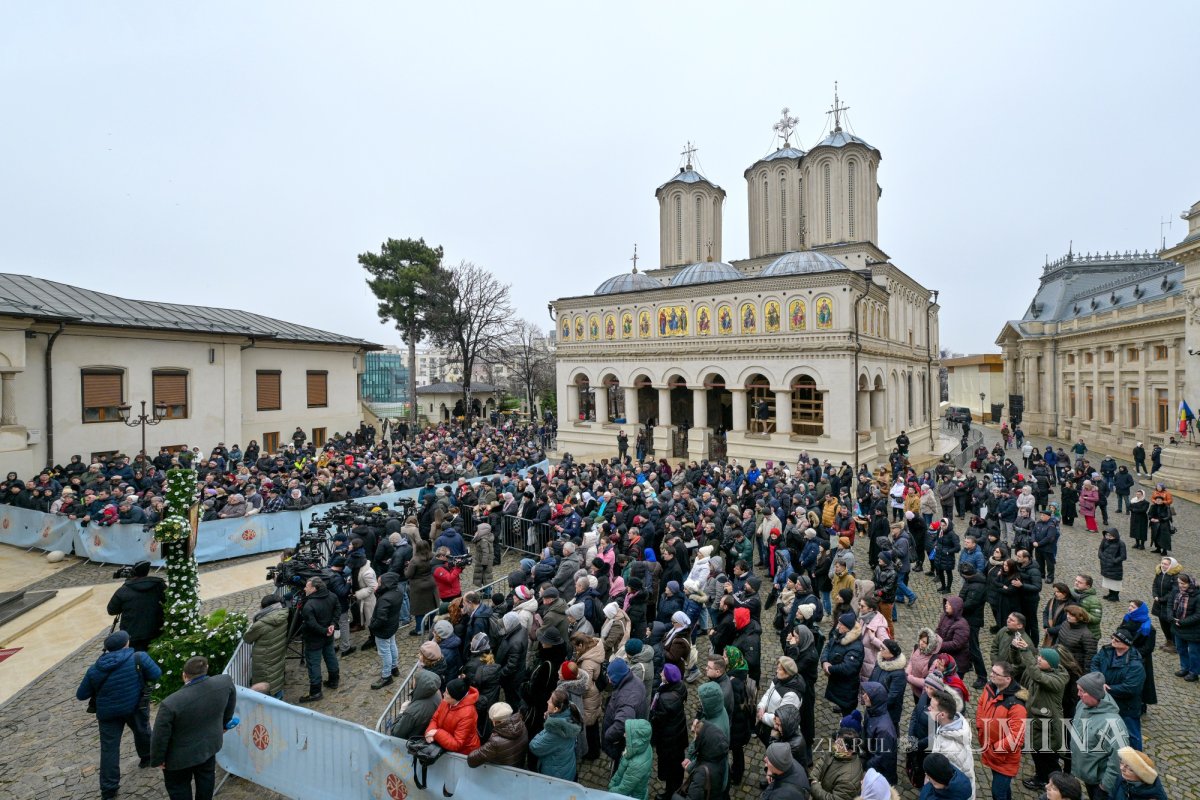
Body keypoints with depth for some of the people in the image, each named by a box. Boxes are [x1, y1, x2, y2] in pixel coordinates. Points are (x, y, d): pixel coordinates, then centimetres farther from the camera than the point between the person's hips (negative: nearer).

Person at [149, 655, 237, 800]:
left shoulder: (171, 704, -33)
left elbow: (160, 737, -22)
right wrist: (224, 724, 18)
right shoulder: (225, 682, -22)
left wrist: (158, 759, -2)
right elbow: (230, 705, -1)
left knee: (178, 787, 21)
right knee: (206, 777, 27)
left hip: (181, 756, -3)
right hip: (210, 743, 4)